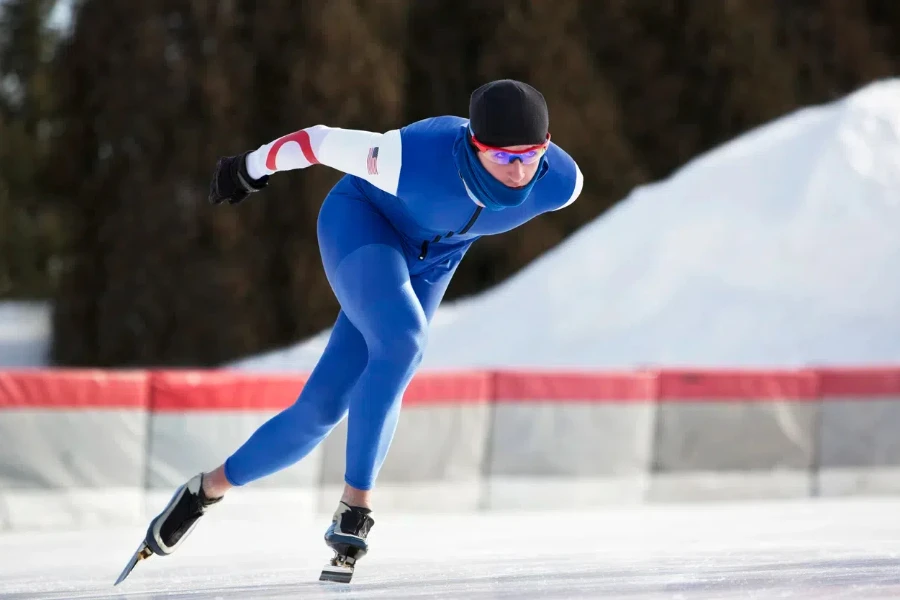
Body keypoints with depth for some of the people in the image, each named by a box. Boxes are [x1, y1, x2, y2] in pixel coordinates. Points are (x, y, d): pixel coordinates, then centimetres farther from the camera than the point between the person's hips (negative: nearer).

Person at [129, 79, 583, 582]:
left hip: (429, 261, 4)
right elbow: (325, 141, -22)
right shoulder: (416, 159, -39)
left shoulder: (561, 183, -27)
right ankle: (356, 505, -23)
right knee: (402, 340, -33)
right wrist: (252, 168, -4)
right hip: (363, 222, -4)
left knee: (323, 408, -2)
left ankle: (210, 488, 16)